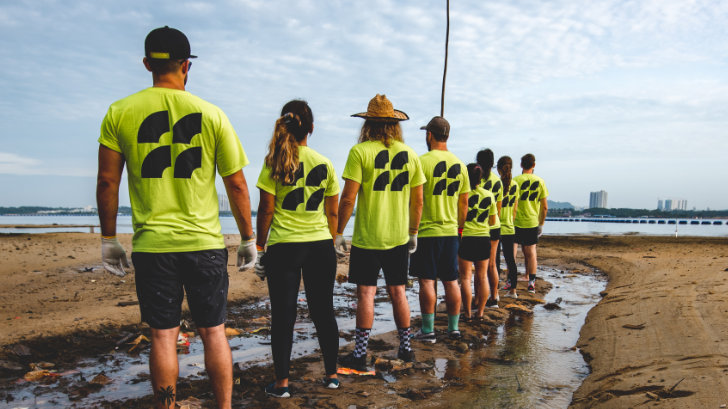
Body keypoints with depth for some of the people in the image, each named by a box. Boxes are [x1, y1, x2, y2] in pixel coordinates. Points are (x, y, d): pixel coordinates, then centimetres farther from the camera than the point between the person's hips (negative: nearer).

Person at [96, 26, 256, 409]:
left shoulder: (120, 113, 1)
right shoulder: (211, 114, -1)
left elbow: (106, 181, 2)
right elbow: (237, 184, -1)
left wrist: (108, 239, 12)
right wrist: (248, 239, 8)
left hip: (152, 245, 1)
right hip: (205, 243, 0)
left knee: (163, 335, 9)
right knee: (213, 332, 11)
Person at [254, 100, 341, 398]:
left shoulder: (275, 162, -5)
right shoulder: (325, 164, 3)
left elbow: (266, 210, -6)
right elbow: (332, 212, 7)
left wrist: (260, 248, 2)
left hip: (283, 247, -2)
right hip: (320, 245, 3)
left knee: (283, 314, 6)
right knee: (323, 311, 13)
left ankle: (281, 383, 13)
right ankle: (331, 375, 24)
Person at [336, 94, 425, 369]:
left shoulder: (360, 151, -9)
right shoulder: (410, 154, 5)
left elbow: (348, 198, -13)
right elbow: (417, 201, 8)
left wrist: (339, 233, -3)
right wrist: (413, 233, 19)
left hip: (367, 237, -4)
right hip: (398, 237, 4)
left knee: (366, 293, 1)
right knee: (397, 292, 14)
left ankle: (360, 353, 6)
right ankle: (406, 347, 23)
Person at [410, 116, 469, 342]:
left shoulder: (423, 161, -11)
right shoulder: (459, 165, 8)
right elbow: (464, 202, 12)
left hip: (426, 230, -5)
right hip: (451, 231, 6)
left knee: (427, 281, 0)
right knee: (451, 280, 11)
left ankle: (428, 330, 6)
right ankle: (453, 327, 19)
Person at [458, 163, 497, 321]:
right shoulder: (489, 195, 3)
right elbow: (493, 221, 10)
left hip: (466, 238, -4)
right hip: (484, 238, 4)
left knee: (465, 277, 3)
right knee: (482, 276, 12)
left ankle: (468, 313, 5)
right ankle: (480, 312, 17)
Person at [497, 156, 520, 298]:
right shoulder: (515, 185, 3)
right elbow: (515, 209, 10)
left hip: (496, 228, -5)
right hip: (509, 228, 5)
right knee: (510, 259, 11)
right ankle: (512, 289, 18)